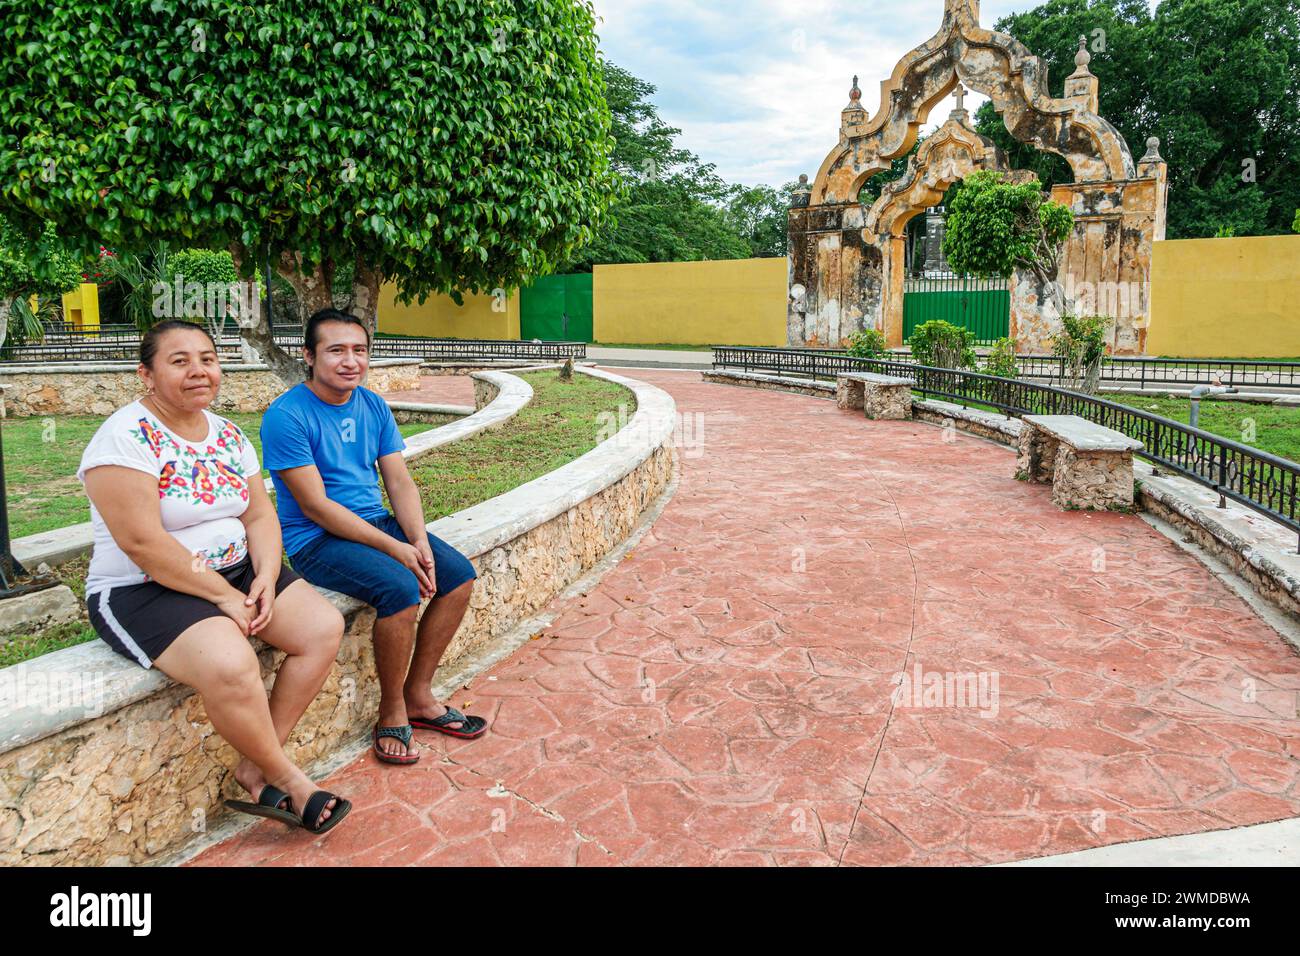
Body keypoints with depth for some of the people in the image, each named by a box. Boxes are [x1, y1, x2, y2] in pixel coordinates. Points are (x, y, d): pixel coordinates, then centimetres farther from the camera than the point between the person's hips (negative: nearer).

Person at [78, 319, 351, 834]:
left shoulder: (229, 435, 7)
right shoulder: (126, 436, -16)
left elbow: (260, 515, 8)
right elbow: (141, 542, -23)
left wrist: (265, 576, -11)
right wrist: (224, 596, -20)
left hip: (236, 570, 8)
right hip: (145, 591, -8)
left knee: (324, 627, -9)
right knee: (231, 663, -33)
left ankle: (255, 768, -3)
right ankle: (287, 779, -8)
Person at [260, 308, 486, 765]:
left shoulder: (373, 406, 7)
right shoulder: (286, 416, -15)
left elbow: (400, 482, 4)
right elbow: (316, 506, -19)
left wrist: (419, 540, -13)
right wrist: (394, 548, -22)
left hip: (376, 521, 7)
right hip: (316, 540, -7)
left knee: (458, 574, -8)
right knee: (401, 588, -29)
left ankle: (418, 694, 6)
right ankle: (392, 712, -7)